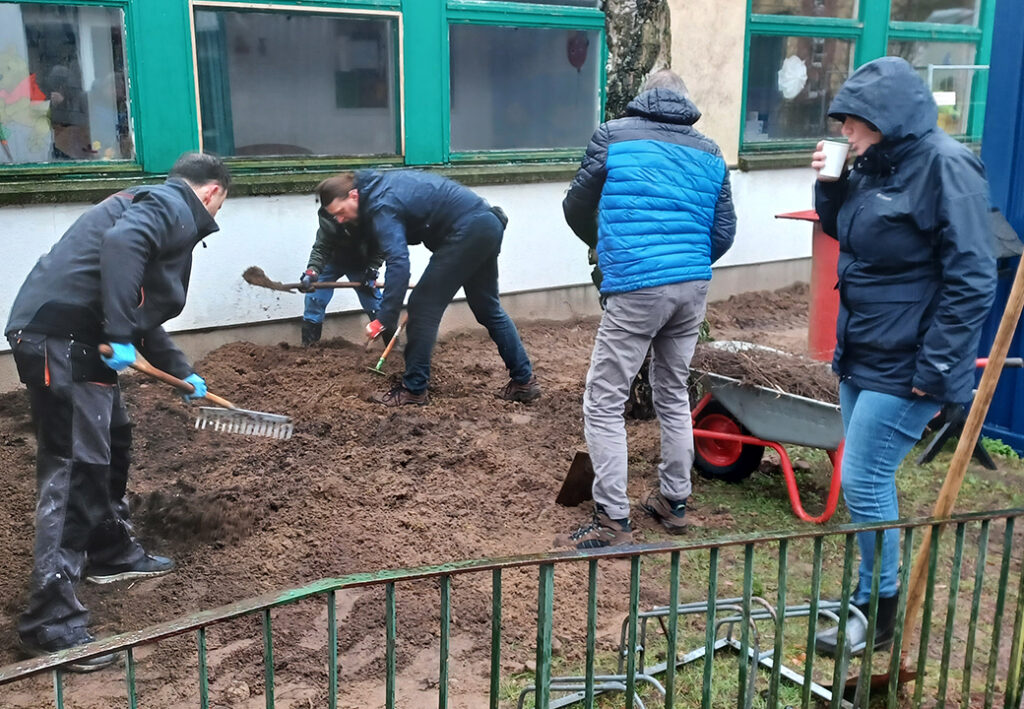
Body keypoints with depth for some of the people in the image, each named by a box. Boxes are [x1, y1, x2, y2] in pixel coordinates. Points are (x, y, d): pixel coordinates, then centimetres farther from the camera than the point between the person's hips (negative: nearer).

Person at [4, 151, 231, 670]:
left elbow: (144, 314, 33)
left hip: (76, 338, 11)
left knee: (113, 441, 23)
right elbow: (119, 243, -27)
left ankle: (112, 552, 41)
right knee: (76, 464, -10)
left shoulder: (154, 206, 27)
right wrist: (120, 335, -26)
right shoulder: (173, 206, -4)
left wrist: (181, 373, 38)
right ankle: (51, 619, -6)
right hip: (59, 336, -11)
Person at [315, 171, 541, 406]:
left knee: (424, 306, -4)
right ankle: (524, 380, 20)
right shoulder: (381, 183, 12)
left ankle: (414, 389, 2)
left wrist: (384, 319, -29)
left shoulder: (382, 206, -17)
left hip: (467, 231, -10)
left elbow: (399, 263, -29)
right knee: (488, 308, 17)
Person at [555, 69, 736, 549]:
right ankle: (674, 502, 30)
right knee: (674, 395, 20)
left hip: (635, 288, -5)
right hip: (694, 288, 6)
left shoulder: (613, 135, 2)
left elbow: (576, 208, 8)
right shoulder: (709, 152, 12)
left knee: (603, 405, 1)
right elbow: (724, 231, 12)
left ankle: (612, 522, 2)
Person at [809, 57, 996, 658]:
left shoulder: (945, 165, -18)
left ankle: (879, 618, 14)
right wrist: (830, 184, 3)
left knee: (864, 483, -4)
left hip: (905, 367, -9)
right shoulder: (877, 165, 8)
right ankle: (871, 595, 31)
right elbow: (843, 231, 22)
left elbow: (972, 279, -20)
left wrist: (934, 367, -20)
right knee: (869, 480, 16)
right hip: (862, 356, 9)